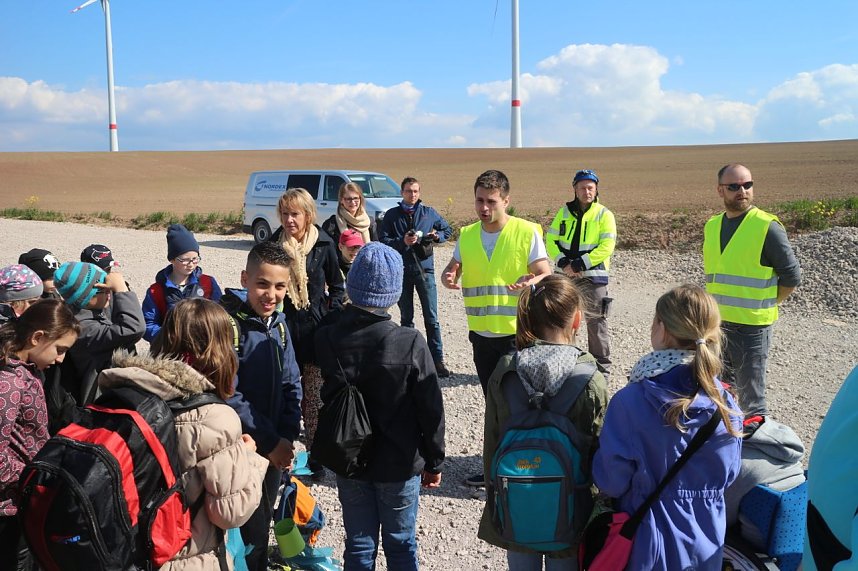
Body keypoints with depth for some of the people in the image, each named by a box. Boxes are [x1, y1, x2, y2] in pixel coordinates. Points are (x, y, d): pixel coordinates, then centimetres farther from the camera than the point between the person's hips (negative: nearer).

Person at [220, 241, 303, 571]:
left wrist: (288, 436, -6)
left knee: (262, 522, 22)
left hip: (274, 449, 6)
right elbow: (228, 397, -22)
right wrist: (270, 442, -18)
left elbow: (291, 383, 6)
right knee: (246, 533, 5)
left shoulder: (278, 321, 2)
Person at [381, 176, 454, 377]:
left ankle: (437, 359, 0)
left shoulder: (429, 213, 6)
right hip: (401, 270, 1)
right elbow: (383, 241, -2)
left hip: (424, 269, 0)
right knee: (406, 317, 12)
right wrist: (402, 242, -18)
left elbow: (448, 230, 18)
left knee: (431, 317, -4)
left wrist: (437, 236, -3)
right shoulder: (392, 215, 3)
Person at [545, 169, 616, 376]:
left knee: (596, 322, 1)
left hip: (593, 276, -4)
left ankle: (602, 366, 12)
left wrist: (580, 264, -19)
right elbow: (551, 240, 5)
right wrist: (563, 262, -12)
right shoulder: (564, 212, 8)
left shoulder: (604, 215, -4)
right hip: (565, 275, 4)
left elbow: (606, 247, -13)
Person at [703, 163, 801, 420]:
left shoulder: (767, 227, -10)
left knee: (751, 400, 3)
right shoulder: (712, 226, 8)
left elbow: (791, 275, -6)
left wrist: (767, 305, -5)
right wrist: (719, 306, 13)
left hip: (751, 327, -6)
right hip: (715, 324, 6)